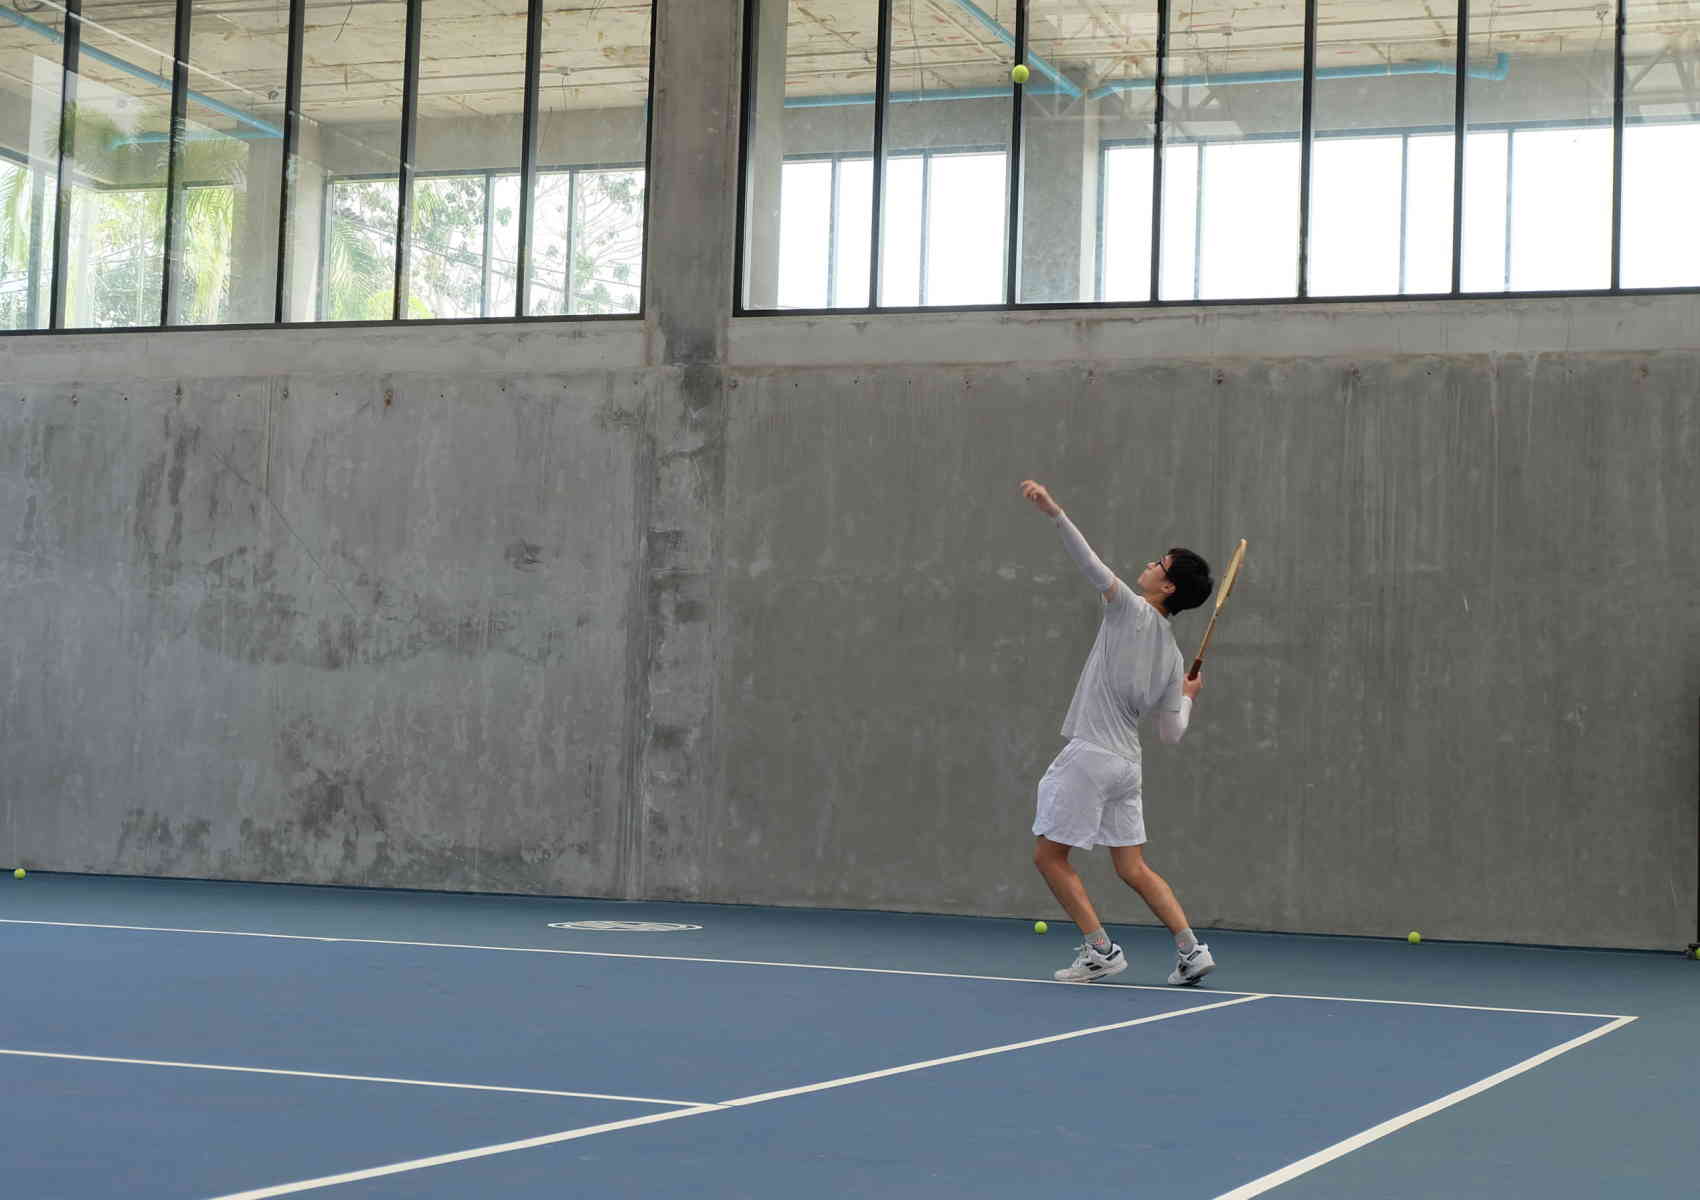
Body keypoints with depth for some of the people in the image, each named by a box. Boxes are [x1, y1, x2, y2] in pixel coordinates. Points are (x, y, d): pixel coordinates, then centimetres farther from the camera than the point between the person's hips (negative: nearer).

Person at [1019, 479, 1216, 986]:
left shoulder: (1130, 610, -8)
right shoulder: (1172, 654, 10)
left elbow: (1089, 561, -19)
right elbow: (1171, 733, 10)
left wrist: (1053, 511, -23)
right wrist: (1187, 696, 30)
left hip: (1090, 755, -7)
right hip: (1126, 763, 7)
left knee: (1049, 855, 4)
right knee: (1133, 868, 12)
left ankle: (1100, 949, 1)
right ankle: (1191, 949, 4)